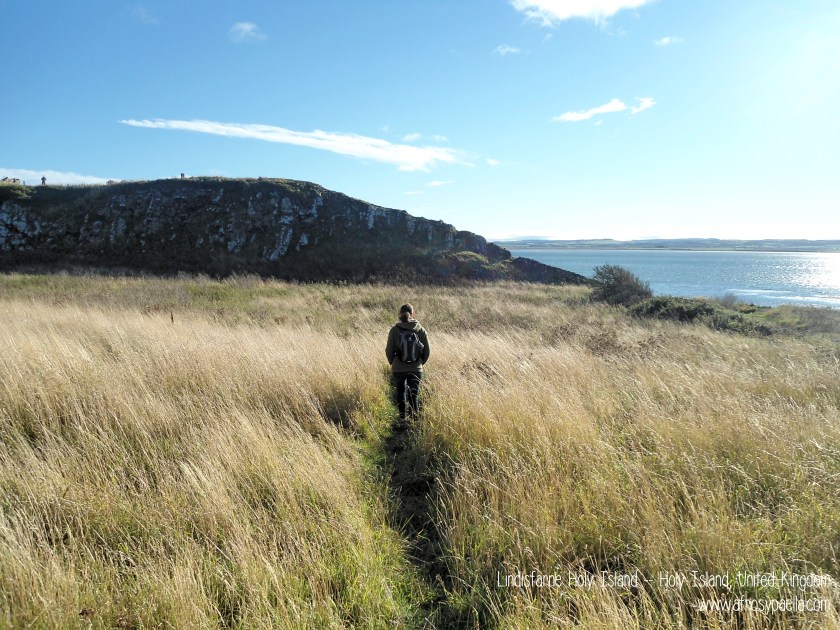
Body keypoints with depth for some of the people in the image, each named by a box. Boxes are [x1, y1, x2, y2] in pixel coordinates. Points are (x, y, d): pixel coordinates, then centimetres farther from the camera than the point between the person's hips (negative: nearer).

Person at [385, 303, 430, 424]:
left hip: (398, 369, 0)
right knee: (414, 394, 13)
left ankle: (402, 418, 19)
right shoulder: (421, 330, -5)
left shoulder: (395, 330, -9)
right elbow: (426, 351, -1)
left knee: (400, 392, 18)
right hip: (416, 369, 0)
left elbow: (389, 351, -4)